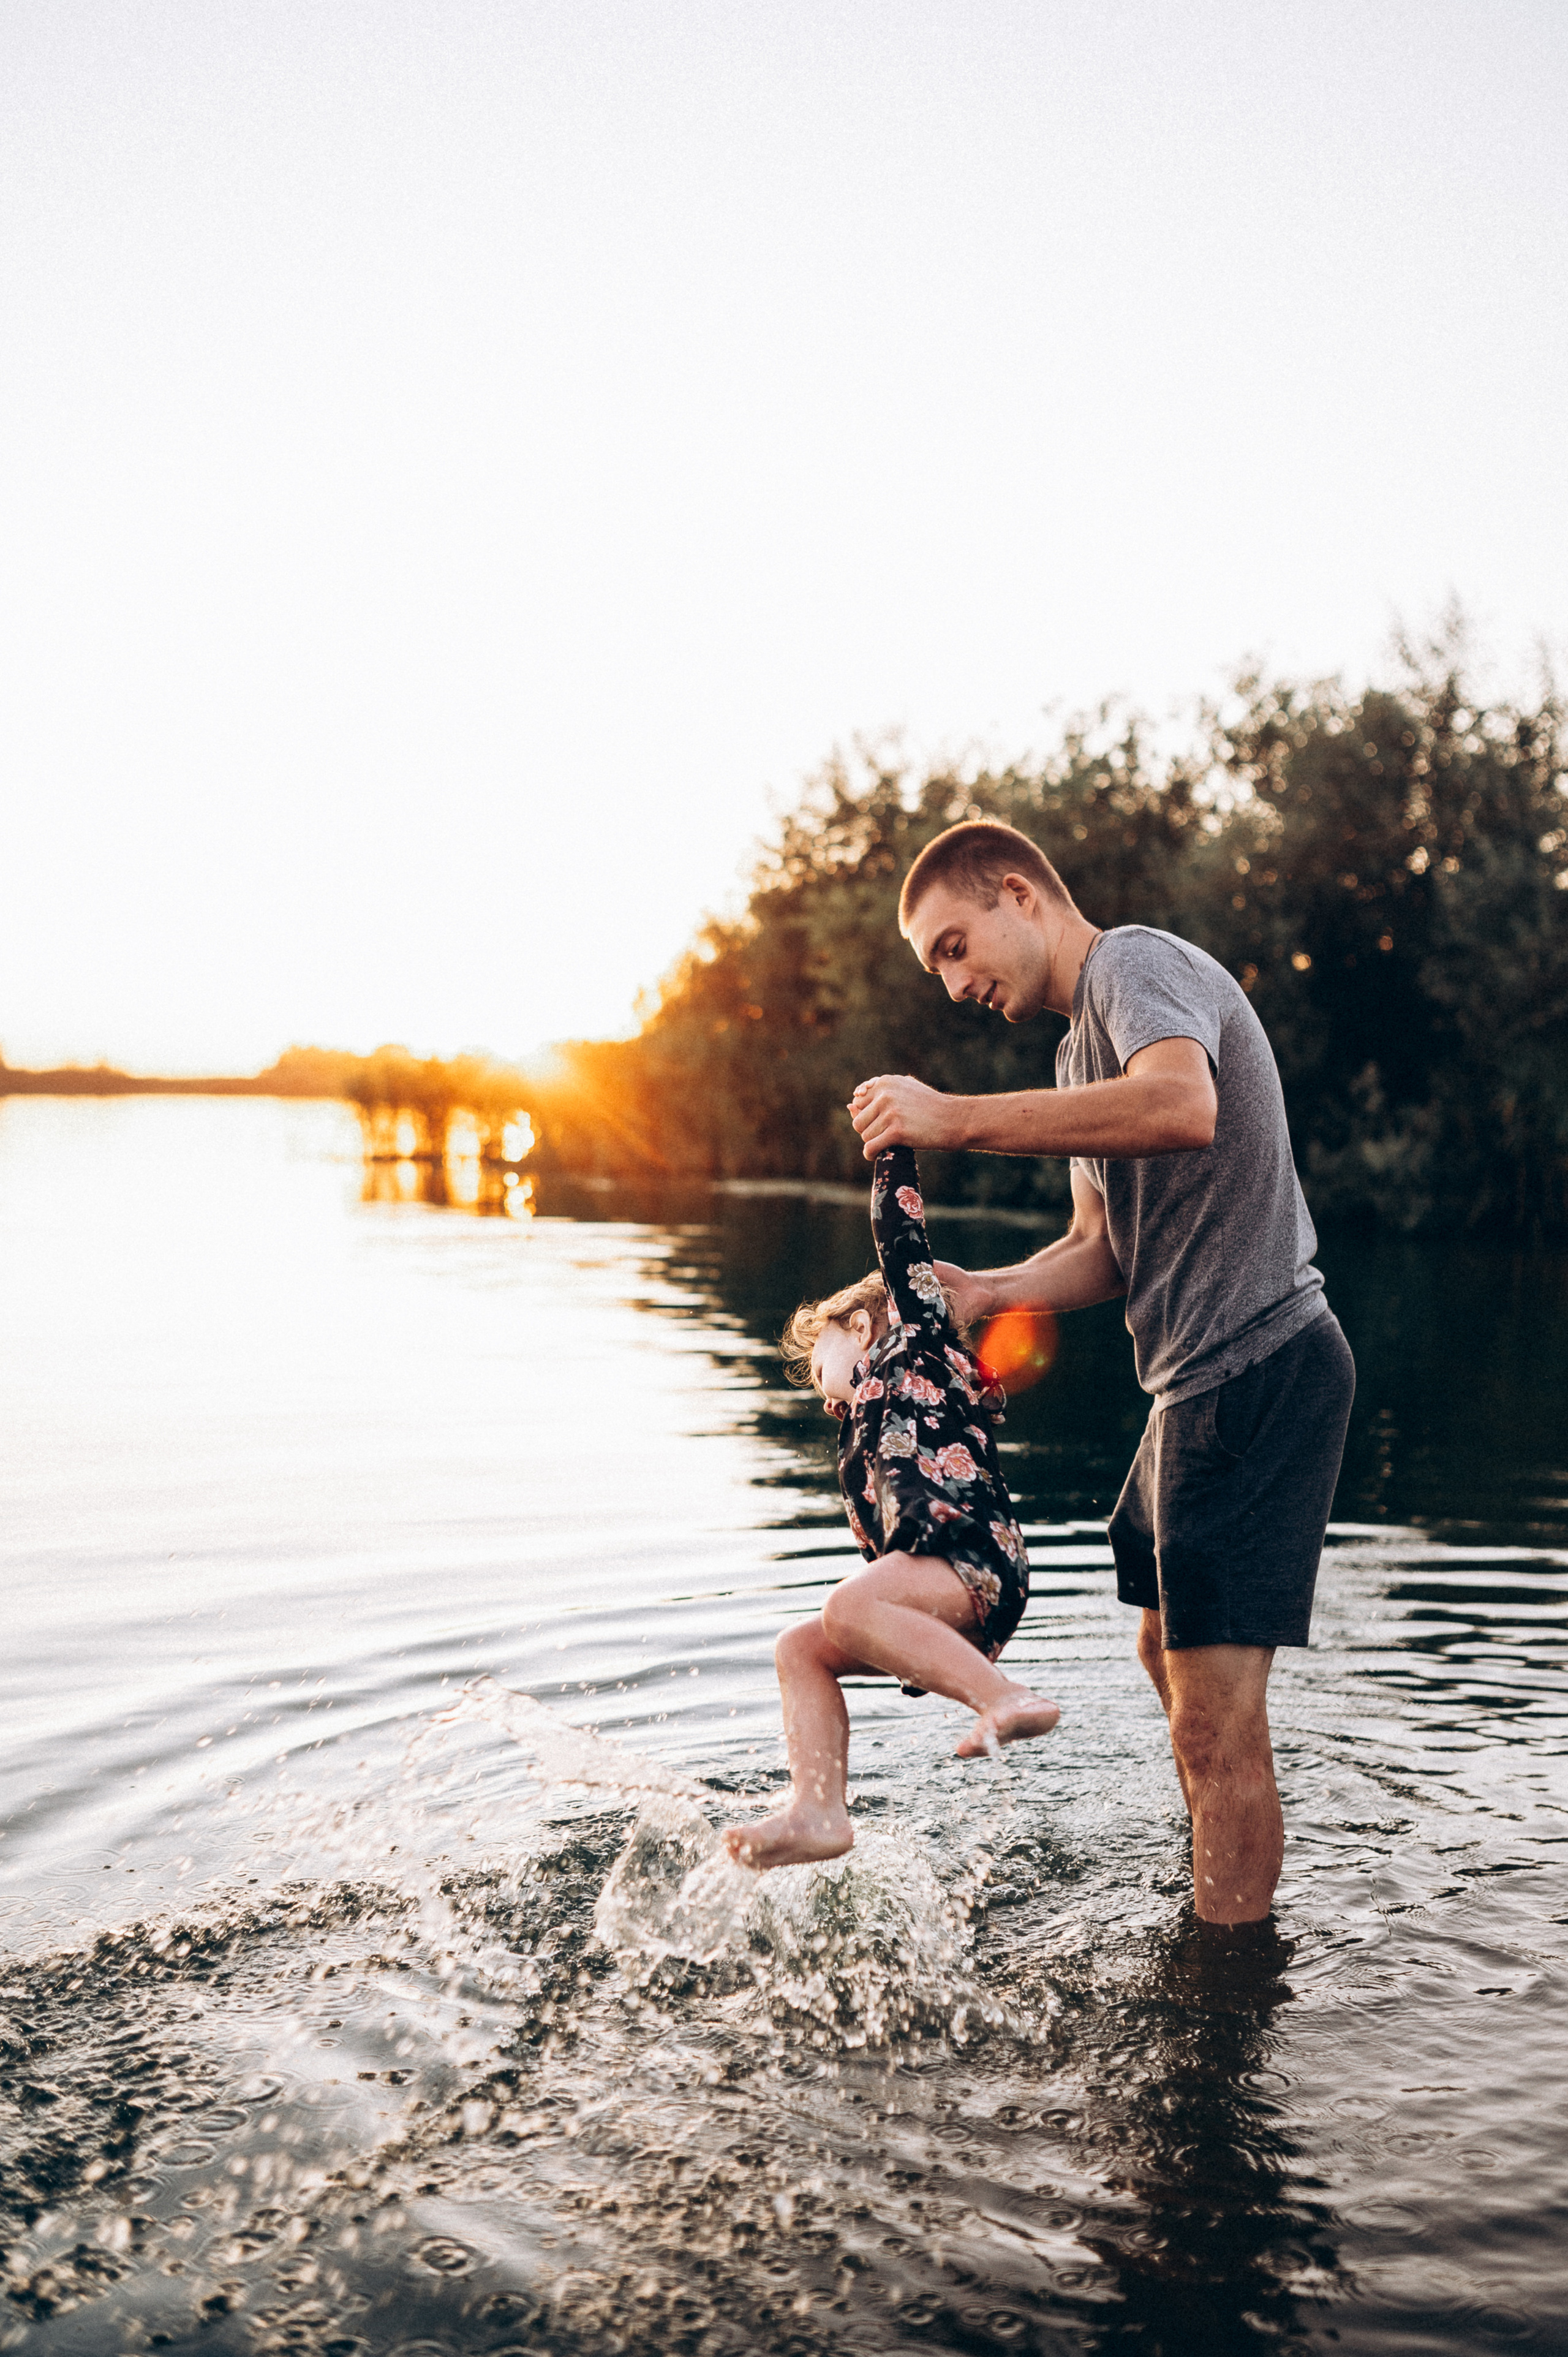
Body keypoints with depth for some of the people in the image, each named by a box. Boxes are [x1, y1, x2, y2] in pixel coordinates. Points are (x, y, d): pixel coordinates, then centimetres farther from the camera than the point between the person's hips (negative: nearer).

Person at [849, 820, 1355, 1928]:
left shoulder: (1139, 961, -10)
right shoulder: (1084, 1050, 21)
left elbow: (1183, 1108, -32)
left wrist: (955, 1119, -29)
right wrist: (985, 1290, -3)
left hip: (1260, 1367, -11)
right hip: (1202, 1380, 11)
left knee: (1217, 1721, -8)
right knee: (1170, 1654, 24)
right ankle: (1223, 1911, 41)